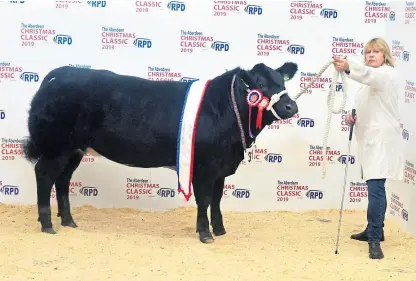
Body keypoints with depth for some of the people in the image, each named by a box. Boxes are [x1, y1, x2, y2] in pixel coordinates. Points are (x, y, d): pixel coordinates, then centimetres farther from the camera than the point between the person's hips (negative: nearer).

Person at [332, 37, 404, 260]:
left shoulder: (387, 73, -9)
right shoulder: (370, 80, 20)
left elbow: (369, 75, -33)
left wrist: (348, 67, -53)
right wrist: (354, 117, 3)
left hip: (382, 139, -9)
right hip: (370, 140, 9)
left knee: (375, 188, -16)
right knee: (375, 188, 16)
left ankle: (374, 239, -17)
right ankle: (375, 230, 27)